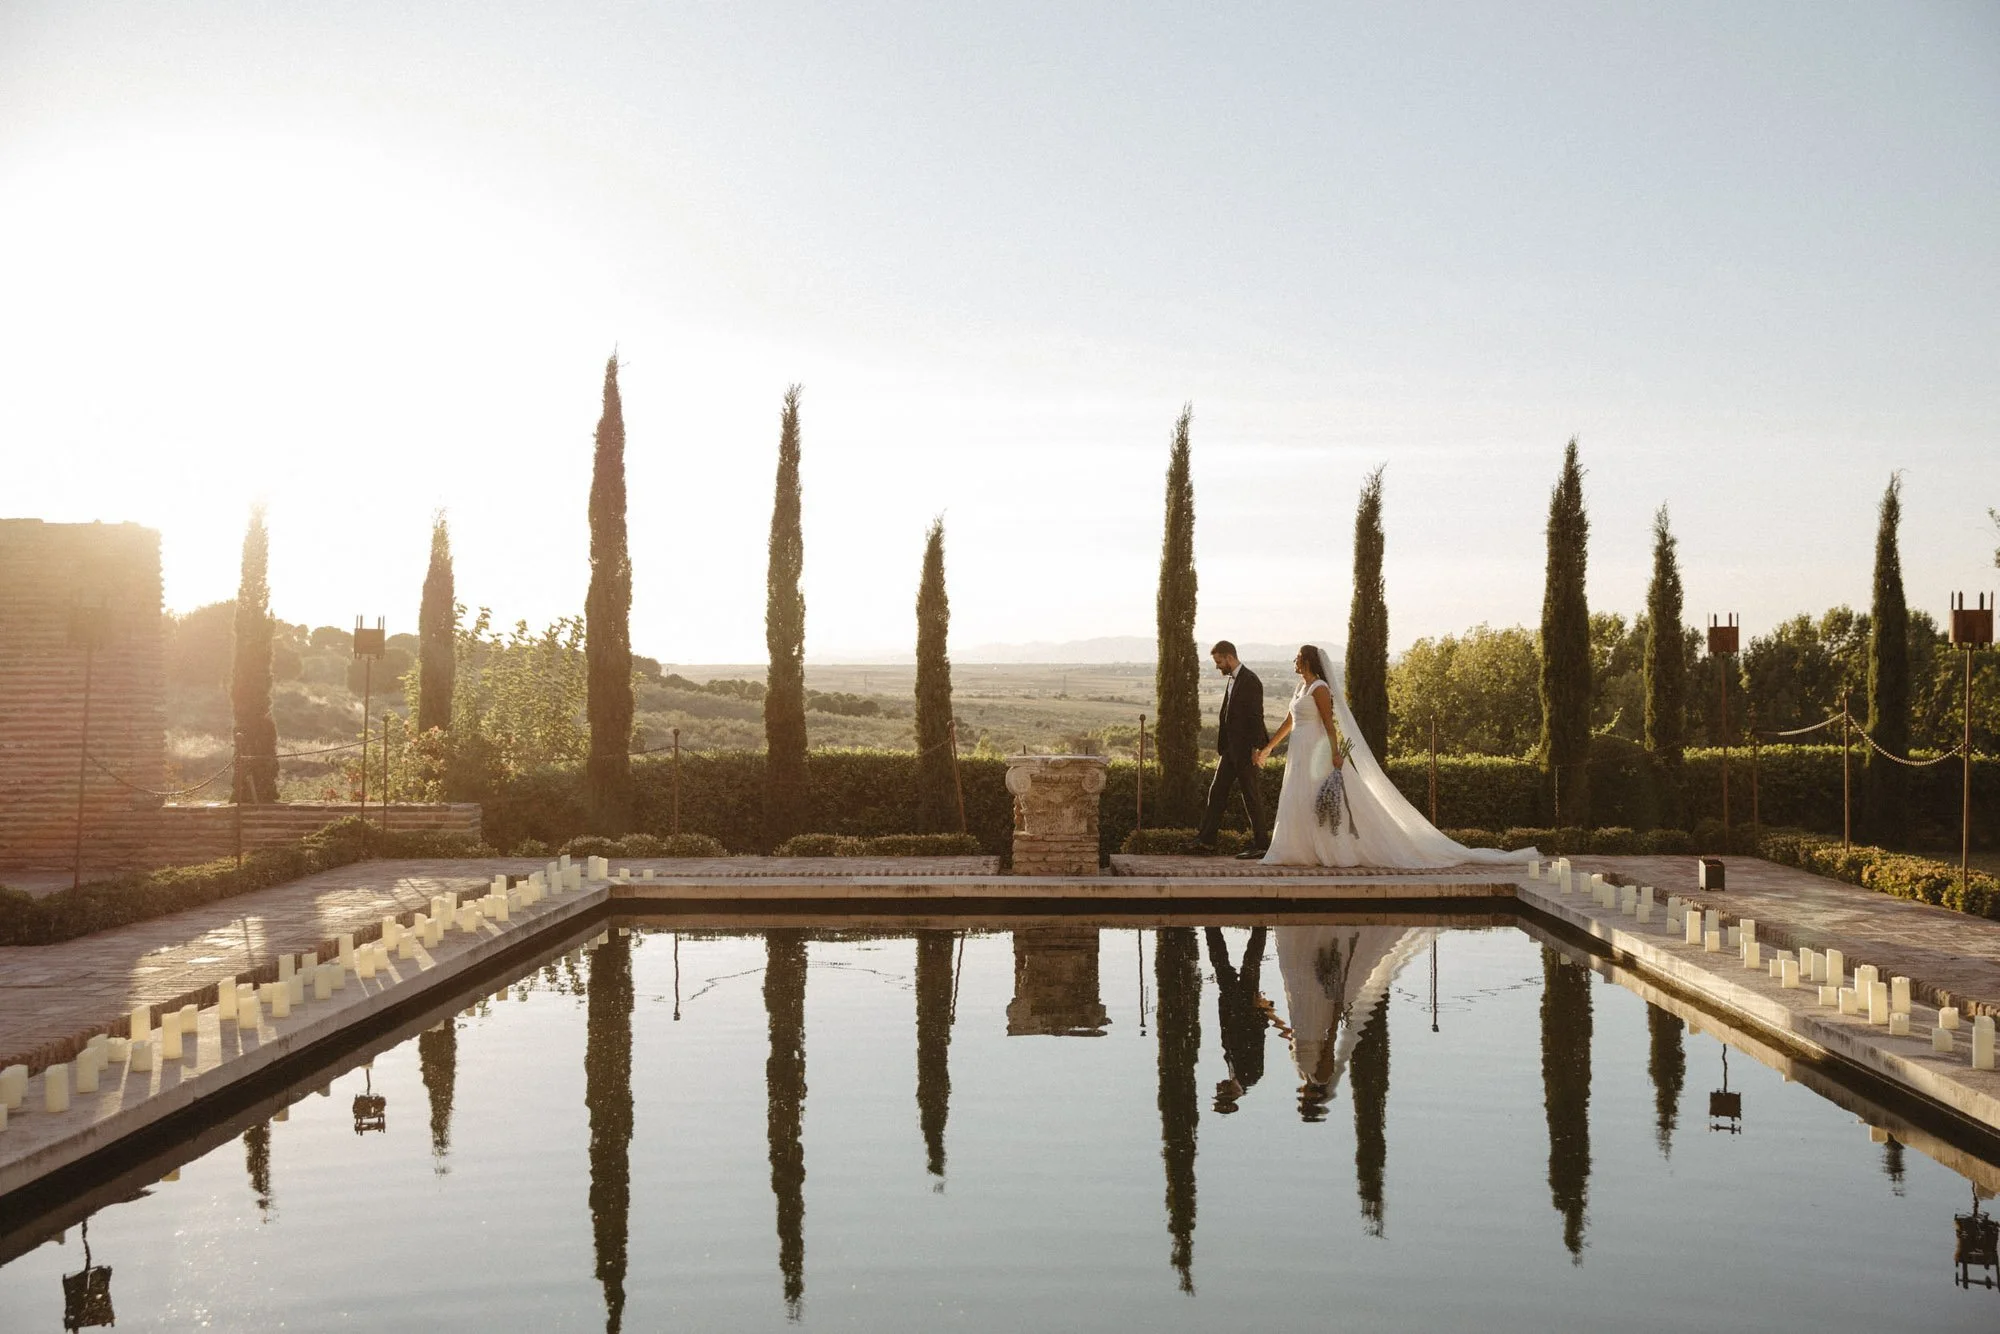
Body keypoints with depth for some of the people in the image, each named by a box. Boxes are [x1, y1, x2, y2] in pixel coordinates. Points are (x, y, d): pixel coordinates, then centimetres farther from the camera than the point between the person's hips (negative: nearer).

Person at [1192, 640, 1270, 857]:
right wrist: (1221, 747, 17)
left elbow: (1256, 716, -18)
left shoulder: (1250, 681, -14)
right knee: (1217, 791, 9)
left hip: (1246, 749, -9)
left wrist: (1257, 748, -21)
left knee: (1251, 795, -3)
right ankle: (1206, 840, 13)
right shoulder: (1231, 680, 14)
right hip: (1230, 748, 9)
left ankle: (1260, 845, 5)